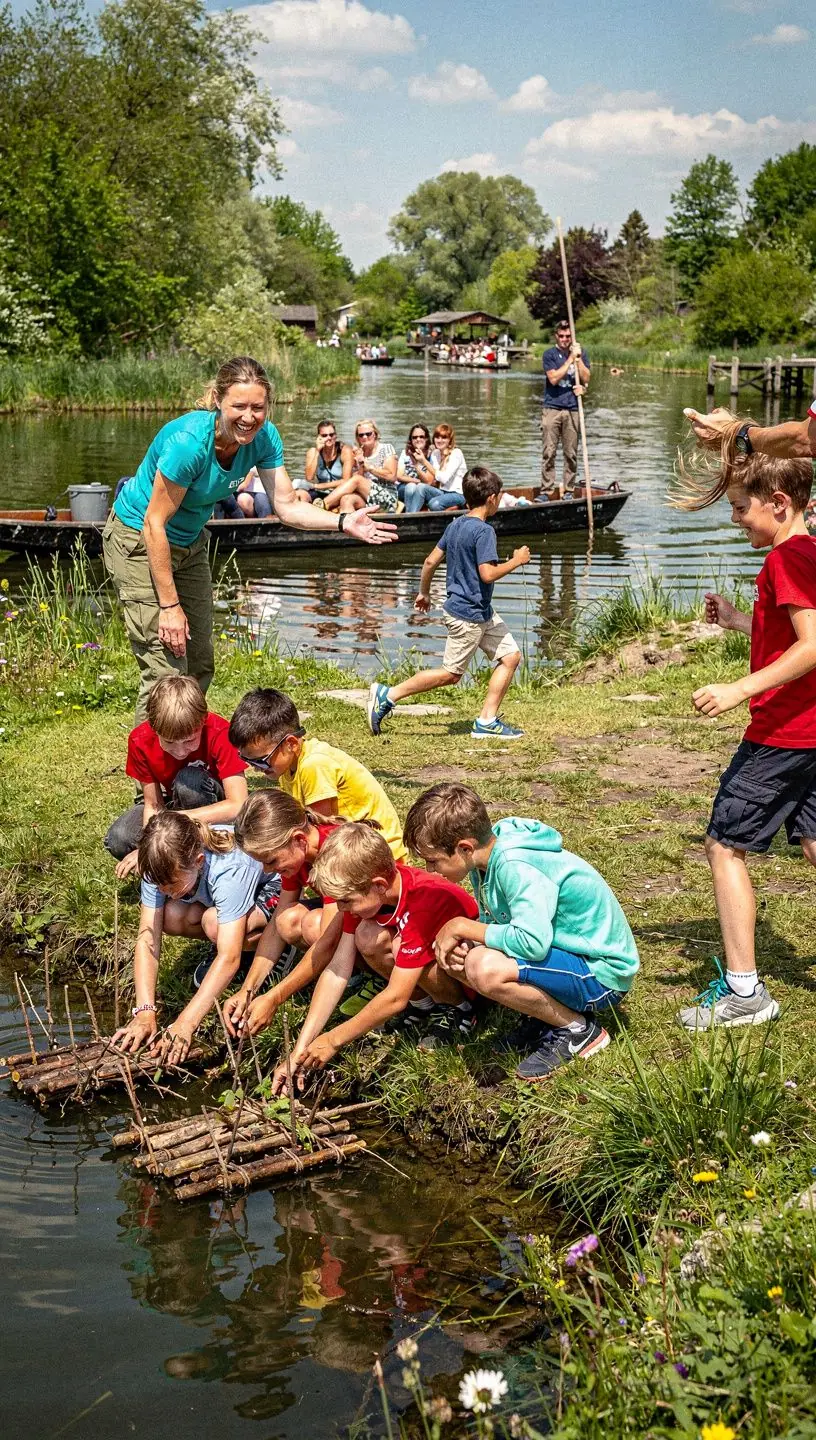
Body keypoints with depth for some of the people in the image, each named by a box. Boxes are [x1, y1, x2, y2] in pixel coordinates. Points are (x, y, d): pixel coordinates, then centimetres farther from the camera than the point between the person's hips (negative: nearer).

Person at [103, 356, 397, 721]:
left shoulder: (263, 437, -14)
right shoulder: (188, 441, -33)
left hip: (188, 542, 7)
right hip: (139, 540, -7)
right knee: (166, 671, -14)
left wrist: (344, 523, -27)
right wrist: (170, 605, -26)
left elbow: (286, 506, -11)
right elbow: (155, 524, -28)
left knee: (199, 666, 14)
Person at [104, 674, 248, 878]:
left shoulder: (219, 733, -32)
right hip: (174, 805, 3)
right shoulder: (140, 740, -21)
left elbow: (239, 805, -37)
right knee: (118, 841, -23)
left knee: (189, 779, -35)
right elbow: (153, 805, -15)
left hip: (214, 810, -3)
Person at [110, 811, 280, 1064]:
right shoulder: (163, 868, -27)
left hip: (272, 887, -6)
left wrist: (185, 1024, -52)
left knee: (215, 924, -36)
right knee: (170, 917, -24)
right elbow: (147, 939, -27)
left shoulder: (230, 871, -42)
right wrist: (144, 1012, -40)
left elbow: (230, 959, -46)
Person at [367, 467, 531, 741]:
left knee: (511, 656, 9)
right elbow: (488, 574, -26)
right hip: (468, 615, -10)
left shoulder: (456, 525, 8)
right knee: (451, 674, -1)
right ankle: (387, 696, 4)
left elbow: (431, 561, 11)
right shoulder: (484, 531, -19)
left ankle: (487, 720, 8)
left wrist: (424, 593, 23)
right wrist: (516, 561, -12)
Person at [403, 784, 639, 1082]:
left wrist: (463, 926, -24)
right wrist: (456, 936, -14)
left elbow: (532, 942, -37)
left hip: (601, 974, -9)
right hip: (564, 951, 9)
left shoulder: (515, 866, -28)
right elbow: (492, 923, 9)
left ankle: (578, 1028, -8)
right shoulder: (487, 857, -1)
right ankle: (546, 1014, 9)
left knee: (485, 968, -32)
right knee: (451, 954, 0)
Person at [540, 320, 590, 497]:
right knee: (549, 452, -4)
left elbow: (586, 379, 2)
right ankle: (547, 490, 1)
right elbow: (554, 378, -11)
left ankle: (569, 490, 13)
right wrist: (570, 358, -11)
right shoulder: (550, 354, 2)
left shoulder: (581, 353, 10)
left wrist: (578, 358, -8)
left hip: (572, 409, 2)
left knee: (571, 454, 4)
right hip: (552, 408, -2)